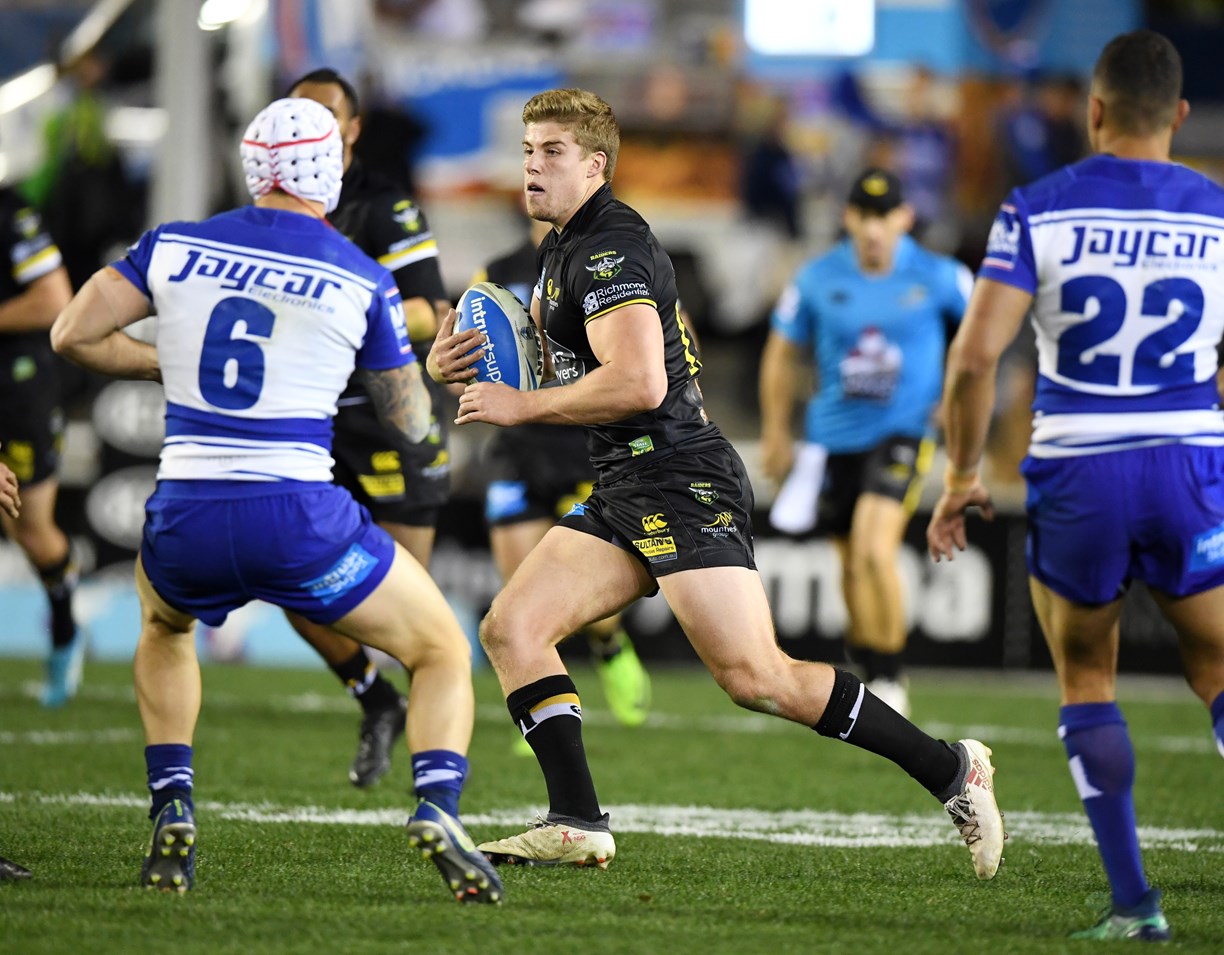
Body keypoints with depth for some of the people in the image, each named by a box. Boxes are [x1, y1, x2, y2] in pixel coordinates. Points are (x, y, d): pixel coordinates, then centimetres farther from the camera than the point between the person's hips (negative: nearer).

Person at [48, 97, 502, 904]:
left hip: (186, 526, 3)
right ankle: (437, 808, -12)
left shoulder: (174, 248, 6)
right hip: (299, 525, -3)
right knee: (444, 654, 15)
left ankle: (172, 813, 21)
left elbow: (73, 334, 11)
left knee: (163, 627, 38)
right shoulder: (362, 280, 2)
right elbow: (410, 422, 11)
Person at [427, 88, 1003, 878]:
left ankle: (951, 771, -4)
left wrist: (523, 406, -16)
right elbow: (542, 348, 33)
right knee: (510, 628, -1)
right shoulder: (563, 248, 19)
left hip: (682, 484, -10)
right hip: (624, 494, 10)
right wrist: (463, 357, 13)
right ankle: (579, 827, -4)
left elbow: (637, 383, -26)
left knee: (758, 679, -15)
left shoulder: (611, 248, -14)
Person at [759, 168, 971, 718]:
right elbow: (781, 354, 11)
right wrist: (776, 435, 11)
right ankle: (867, 664, 32)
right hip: (832, 439, 3)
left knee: (875, 551, -21)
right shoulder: (817, 280, -1)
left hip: (902, 432, -3)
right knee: (852, 560, 11)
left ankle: (888, 678, -8)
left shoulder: (939, 277, -6)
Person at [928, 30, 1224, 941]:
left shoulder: (1038, 209, -3)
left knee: (1086, 679, 15)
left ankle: (1132, 901, 7)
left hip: (1076, 476, -1)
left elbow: (975, 354, -10)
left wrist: (962, 474, 1)